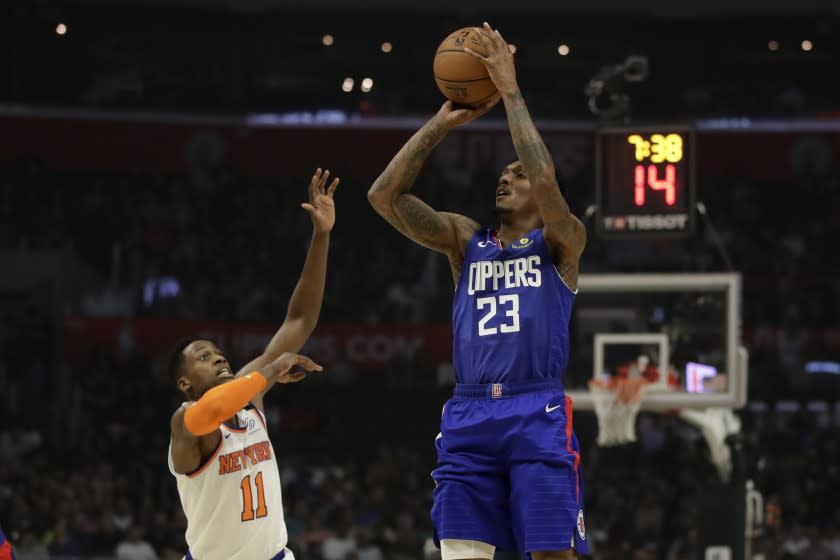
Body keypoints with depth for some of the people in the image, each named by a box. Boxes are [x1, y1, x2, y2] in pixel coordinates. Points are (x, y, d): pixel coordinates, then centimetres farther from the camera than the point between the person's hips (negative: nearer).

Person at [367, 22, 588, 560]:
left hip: (537, 414, -4)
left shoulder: (561, 243, 7)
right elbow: (385, 196, 9)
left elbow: (547, 179, -14)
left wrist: (511, 93, -8)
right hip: (469, 415, 4)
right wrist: (440, 123, 5)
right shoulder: (465, 239, 19)